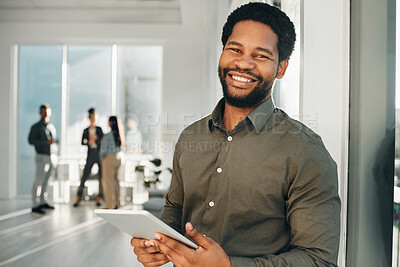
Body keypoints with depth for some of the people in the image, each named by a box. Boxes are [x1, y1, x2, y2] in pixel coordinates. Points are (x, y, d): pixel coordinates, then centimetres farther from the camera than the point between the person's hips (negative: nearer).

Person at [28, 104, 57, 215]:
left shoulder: (52, 127, 18)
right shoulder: (36, 127, -1)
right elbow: (31, 140, -10)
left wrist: (55, 156, 17)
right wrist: (45, 142, -19)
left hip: (51, 157, 6)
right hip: (42, 157, -6)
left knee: (45, 181, 10)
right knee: (38, 181, -8)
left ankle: (42, 202, 18)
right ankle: (35, 206, -6)